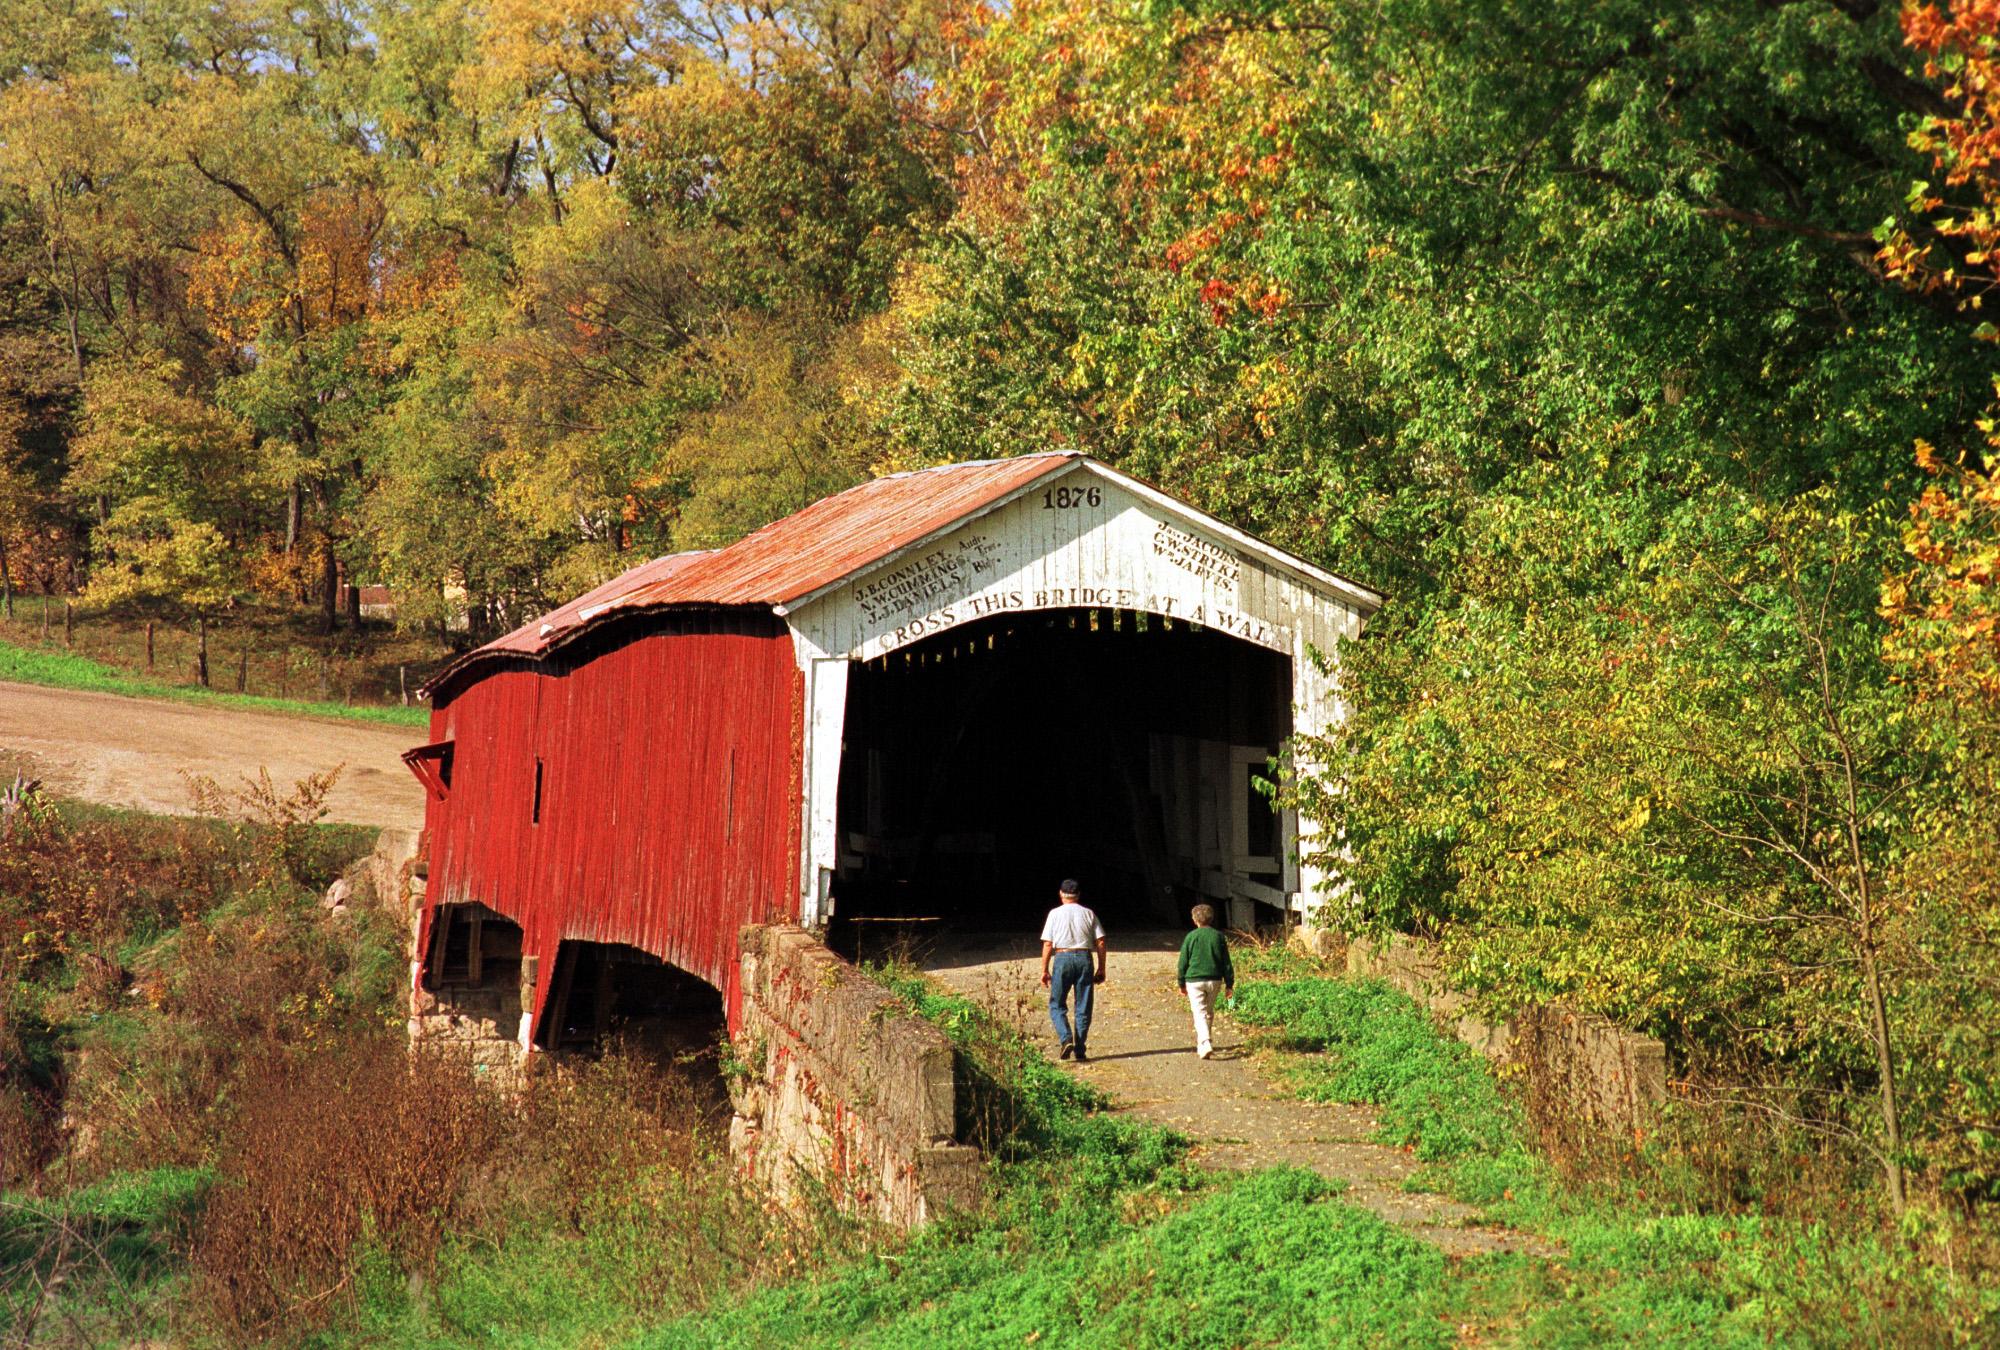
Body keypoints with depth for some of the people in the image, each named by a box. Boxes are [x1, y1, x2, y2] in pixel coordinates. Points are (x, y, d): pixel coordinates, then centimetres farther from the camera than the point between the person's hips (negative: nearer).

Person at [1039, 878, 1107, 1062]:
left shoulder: (1055, 914, 4)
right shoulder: (1088, 914, 10)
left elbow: (1048, 944, -1)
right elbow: (1100, 942, 5)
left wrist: (1045, 970, 4)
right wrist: (1101, 969, 9)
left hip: (1062, 958, -2)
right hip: (1084, 958, 2)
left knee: (1057, 1005, 6)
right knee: (1083, 1007, 7)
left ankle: (1066, 1039, -15)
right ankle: (1080, 1050, 5)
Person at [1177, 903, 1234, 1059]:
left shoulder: (1191, 937, -5)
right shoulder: (1219, 936, 2)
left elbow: (1183, 962, 0)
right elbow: (1226, 962, 5)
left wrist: (1182, 982, 11)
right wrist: (1229, 983, 11)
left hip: (1195, 980, -3)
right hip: (1215, 980, 3)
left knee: (1199, 1013, -5)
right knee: (1209, 1012, 19)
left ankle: (1205, 1044, -24)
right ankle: (1200, 1043, 30)